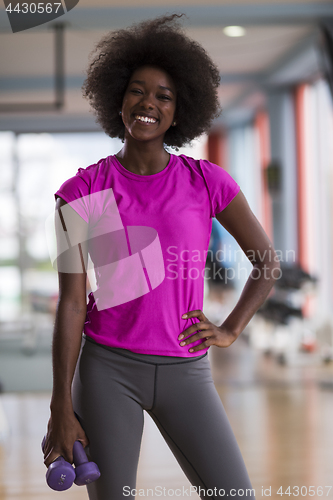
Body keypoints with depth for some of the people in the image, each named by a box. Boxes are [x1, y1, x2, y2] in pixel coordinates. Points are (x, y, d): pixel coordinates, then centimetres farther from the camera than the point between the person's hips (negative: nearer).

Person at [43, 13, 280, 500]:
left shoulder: (207, 182, 0)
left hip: (184, 370, 1)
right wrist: (60, 408, -7)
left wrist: (231, 330, -1)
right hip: (107, 368, -1)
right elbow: (70, 303, -4)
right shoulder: (82, 193, -2)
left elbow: (267, 261, 10)